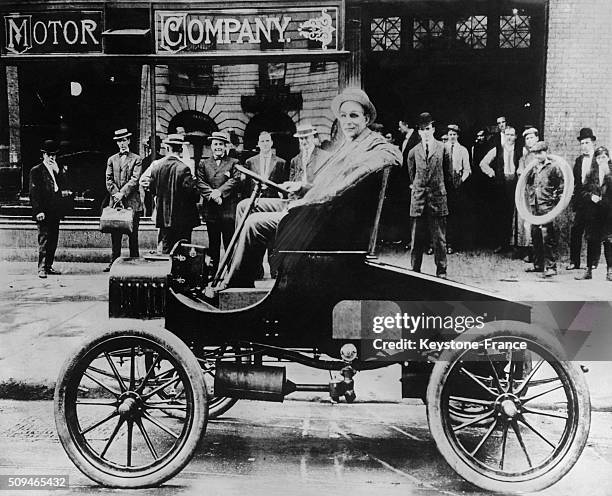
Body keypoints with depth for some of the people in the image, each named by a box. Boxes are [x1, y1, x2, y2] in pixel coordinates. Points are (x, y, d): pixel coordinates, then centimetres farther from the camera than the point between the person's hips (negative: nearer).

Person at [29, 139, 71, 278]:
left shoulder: (59, 170, 17)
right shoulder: (36, 171, 1)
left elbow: (64, 187, 6)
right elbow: (34, 193, -4)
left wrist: (58, 171, -5)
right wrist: (38, 211, -13)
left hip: (56, 212, 5)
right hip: (43, 212, -5)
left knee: (53, 240, 7)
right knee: (44, 239, -9)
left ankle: (49, 266, 15)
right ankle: (42, 268, -7)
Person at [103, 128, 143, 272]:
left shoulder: (136, 159, 4)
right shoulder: (111, 160, 15)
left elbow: (135, 180, -6)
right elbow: (109, 180, 8)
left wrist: (122, 193, -14)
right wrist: (116, 194, -7)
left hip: (132, 202, -3)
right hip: (115, 202, 3)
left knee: (133, 235, -1)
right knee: (115, 235, 3)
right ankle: (114, 262, 8)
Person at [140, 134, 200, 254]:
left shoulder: (156, 165, 2)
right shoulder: (183, 168, -15)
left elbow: (153, 189, 9)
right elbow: (192, 191, -16)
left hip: (164, 217, 5)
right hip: (182, 217, -5)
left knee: (166, 249, 13)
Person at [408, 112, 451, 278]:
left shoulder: (442, 149, 4)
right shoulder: (413, 152, 8)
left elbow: (447, 174, 12)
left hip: (437, 199, -1)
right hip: (418, 200, 1)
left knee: (439, 239, 1)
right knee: (417, 239, 3)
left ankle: (441, 273, 8)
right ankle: (415, 272, 10)